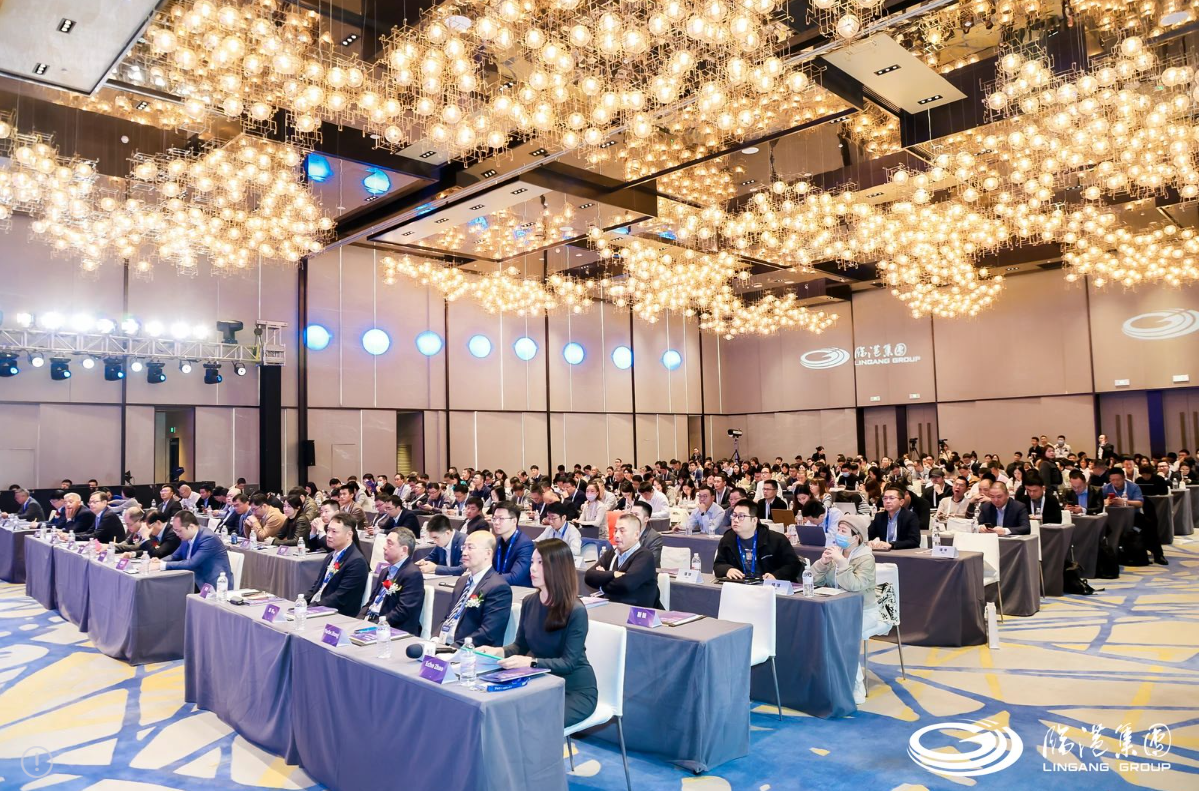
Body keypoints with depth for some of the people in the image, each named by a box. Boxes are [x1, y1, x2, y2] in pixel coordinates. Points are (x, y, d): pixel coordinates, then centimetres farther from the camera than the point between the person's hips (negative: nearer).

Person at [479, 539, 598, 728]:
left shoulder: (576, 611, -20)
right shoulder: (529, 602, -1)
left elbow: (568, 663, -22)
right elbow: (520, 645, 8)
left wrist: (530, 662, -36)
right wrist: (499, 651, -14)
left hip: (576, 690, -6)